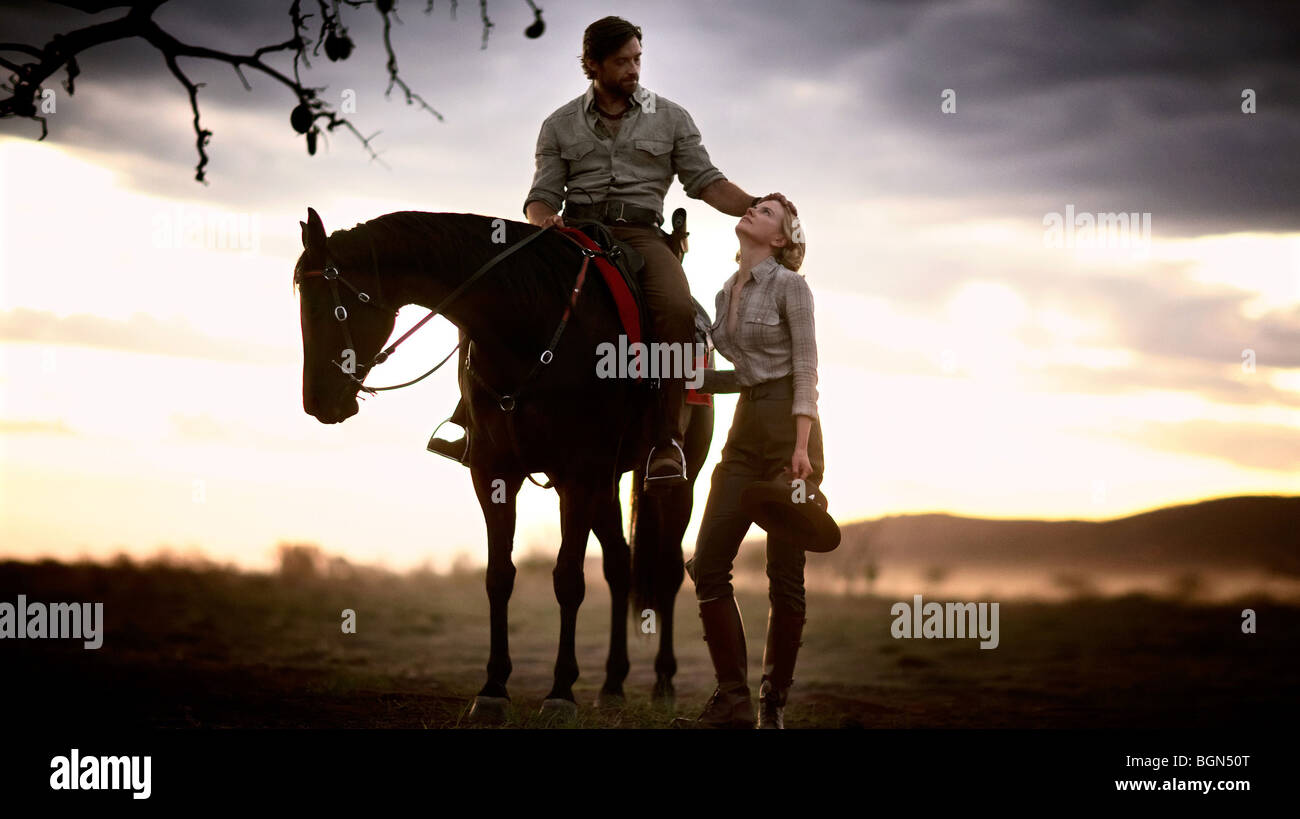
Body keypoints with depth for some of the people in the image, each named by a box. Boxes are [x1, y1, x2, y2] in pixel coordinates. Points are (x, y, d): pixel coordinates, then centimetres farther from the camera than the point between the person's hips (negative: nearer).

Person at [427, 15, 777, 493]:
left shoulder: (671, 119, 13)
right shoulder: (561, 125, 14)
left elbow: (705, 182, 10)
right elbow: (543, 195, 10)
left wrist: (755, 208, -7)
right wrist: (543, 217, -14)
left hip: (639, 234, -2)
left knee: (676, 310, -35)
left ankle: (667, 439, -31)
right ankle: (472, 421, -12)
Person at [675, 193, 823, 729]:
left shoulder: (788, 286, -5)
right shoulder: (726, 294, 14)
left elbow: (805, 371, -10)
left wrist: (801, 449, -19)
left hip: (790, 428, -7)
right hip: (746, 433, 7)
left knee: (784, 574, -3)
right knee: (707, 566, -3)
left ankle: (773, 703, 7)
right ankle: (733, 702, 2)